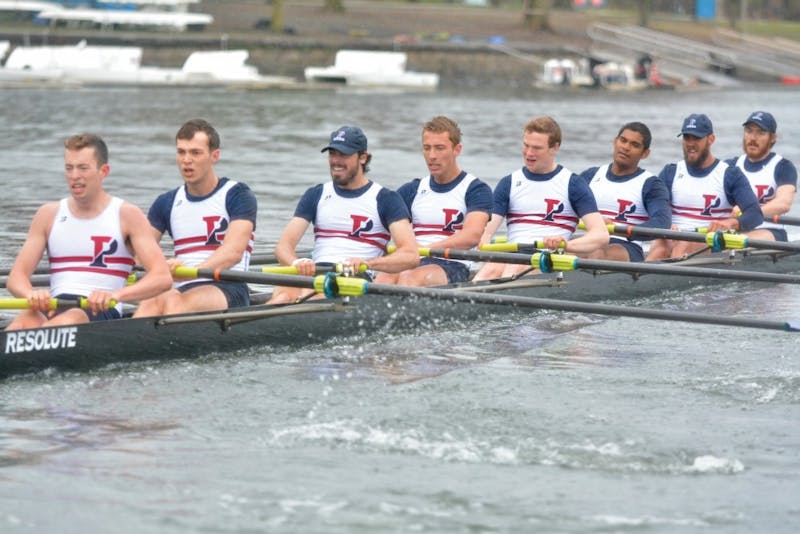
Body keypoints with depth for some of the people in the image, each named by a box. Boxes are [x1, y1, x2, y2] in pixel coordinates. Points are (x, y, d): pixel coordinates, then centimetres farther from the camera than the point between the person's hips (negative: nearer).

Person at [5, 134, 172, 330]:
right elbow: (16, 277, 9)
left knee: (69, 320, -38)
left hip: (101, 310, -3)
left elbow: (163, 277, -6)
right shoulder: (49, 214, 16)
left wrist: (116, 295, -26)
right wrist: (31, 294, -17)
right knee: (22, 322, -33)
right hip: (53, 307, 3)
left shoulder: (127, 215, 5)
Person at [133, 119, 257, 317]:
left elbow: (234, 251, -13)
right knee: (151, 301, -32)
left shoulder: (238, 195, 3)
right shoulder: (167, 203, 19)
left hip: (229, 289, -3)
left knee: (174, 301, -35)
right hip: (183, 289, 3)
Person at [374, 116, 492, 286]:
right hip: (415, 264, 4)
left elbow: (472, 236, -12)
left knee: (411, 277, -36)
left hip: (453, 267, -3)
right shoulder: (411, 191, 22)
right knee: (386, 276, -32)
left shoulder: (476, 189, 6)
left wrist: (424, 249, -22)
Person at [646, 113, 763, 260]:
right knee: (659, 249, -33)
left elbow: (755, 214, -8)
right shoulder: (670, 172, 15)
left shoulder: (730, 175, 6)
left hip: (710, 242, -2)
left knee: (683, 246, -35)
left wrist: (730, 223, -31)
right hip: (672, 238, 2)